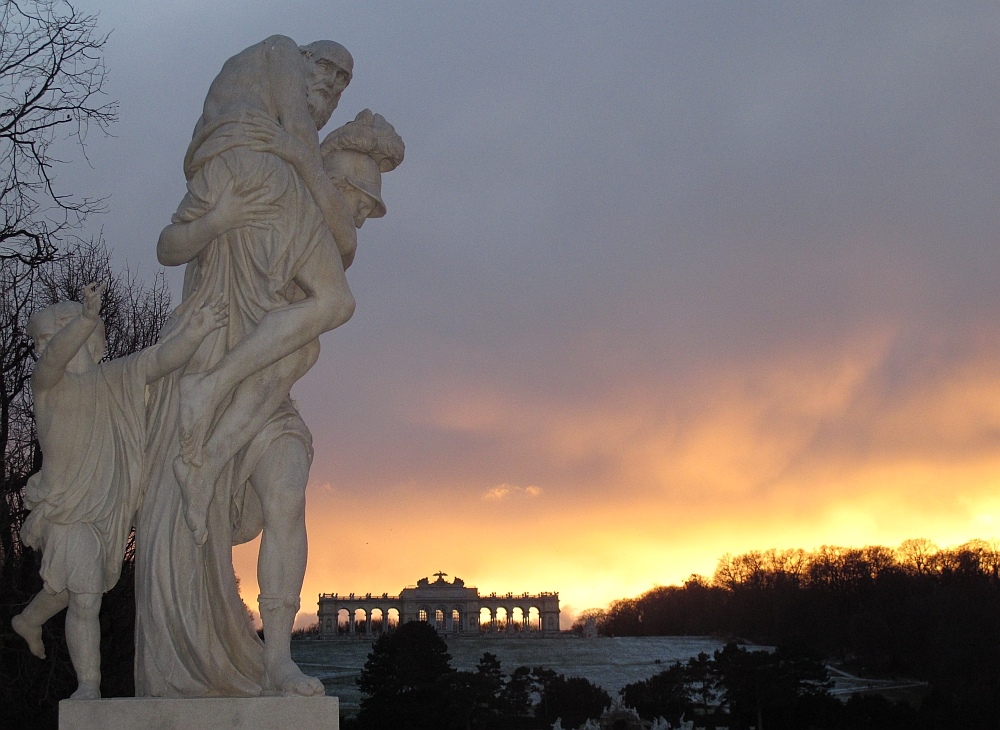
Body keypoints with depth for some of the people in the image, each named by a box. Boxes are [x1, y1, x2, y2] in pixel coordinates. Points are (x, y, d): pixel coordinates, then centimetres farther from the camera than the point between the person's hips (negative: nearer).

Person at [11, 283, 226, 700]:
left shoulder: (116, 379, -2)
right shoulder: (47, 383, -10)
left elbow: (162, 359, -17)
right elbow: (56, 357, -33)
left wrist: (194, 333, -38)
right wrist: (87, 318, -52)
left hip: (109, 511, 5)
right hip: (65, 510, -5)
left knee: (70, 586, 25)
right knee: (84, 597, -15)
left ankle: (29, 620, 55)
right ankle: (88, 685, -8)